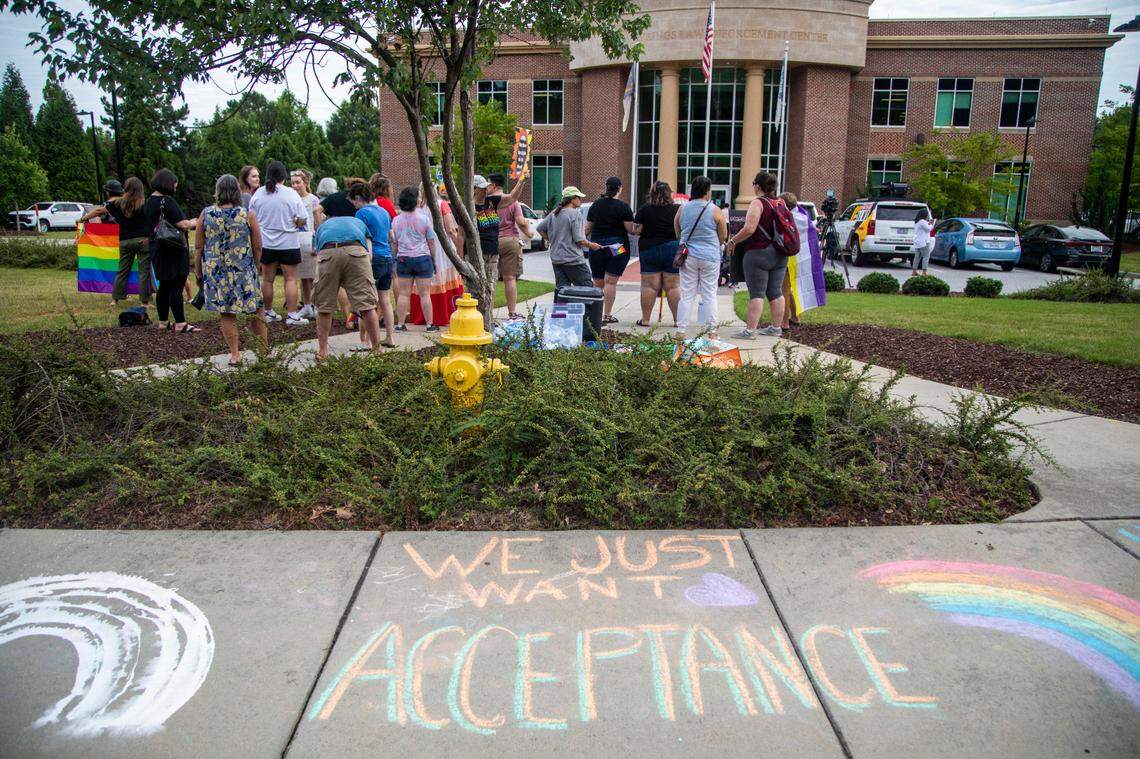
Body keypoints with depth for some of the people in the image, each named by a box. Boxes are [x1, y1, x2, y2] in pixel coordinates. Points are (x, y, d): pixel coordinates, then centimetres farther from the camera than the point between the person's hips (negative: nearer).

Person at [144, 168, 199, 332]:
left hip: (157, 249, 9)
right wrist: (194, 223, -1)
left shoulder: (148, 202, 12)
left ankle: (163, 322, 20)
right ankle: (180, 324, -5)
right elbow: (182, 224, -20)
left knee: (164, 286, 15)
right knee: (177, 286, -6)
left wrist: (186, 225, 19)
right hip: (173, 250, -9)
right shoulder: (167, 201, -15)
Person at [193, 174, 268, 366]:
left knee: (226, 314, 7)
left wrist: (198, 271, 13)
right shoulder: (247, 214, -6)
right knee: (256, 309, 11)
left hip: (215, 272, 1)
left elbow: (198, 247, 2)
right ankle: (264, 349, 17)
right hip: (244, 271, -1)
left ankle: (235, 354, 10)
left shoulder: (206, 214, -2)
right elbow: (258, 247, -1)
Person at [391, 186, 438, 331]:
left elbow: (394, 244, 8)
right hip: (422, 258, -2)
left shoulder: (396, 220, 3)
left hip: (403, 259, 3)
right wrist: (434, 260, 10)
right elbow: (430, 242, 1)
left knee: (403, 293, 6)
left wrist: (396, 258, 19)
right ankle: (429, 325, 5)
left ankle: (400, 324, 7)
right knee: (425, 294, 1)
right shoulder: (423, 219, -5)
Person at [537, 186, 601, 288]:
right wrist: (591, 245, 0)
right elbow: (579, 239, -16)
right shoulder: (575, 213, -12)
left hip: (556, 259, 8)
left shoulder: (553, 214, 10)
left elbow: (540, 228, 18)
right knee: (587, 288, 0)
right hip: (573, 259, -7)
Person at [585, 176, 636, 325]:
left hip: (597, 246, 4)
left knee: (598, 283, 10)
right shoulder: (623, 206, -8)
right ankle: (607, 315, -3)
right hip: (617, 247, -4)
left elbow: (588, 228, 9)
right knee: (610, 281, -3)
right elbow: (630, 229, -10)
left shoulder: (595, 205, 6)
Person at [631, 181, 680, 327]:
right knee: (674, 286, 4)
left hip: (648, 250, 0)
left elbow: (636, 230, -2)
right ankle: (678, 319, 7)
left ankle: (645, 319, 7)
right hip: (672, 250, 0)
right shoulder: (677, 209, -3)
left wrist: (635, 218, 17)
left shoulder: (644, 210, -3)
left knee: (649, 286, 3)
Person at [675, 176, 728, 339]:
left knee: (687, 295, 6)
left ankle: (681, 331, 7)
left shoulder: (682, 209, 2)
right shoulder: (715, 211, -7)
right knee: (709, 295, 5)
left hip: (688, 256, 2)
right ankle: (711, 331, 8)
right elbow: (723, 236, 1)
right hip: (710, 257, -2)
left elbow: (677, 234, 11)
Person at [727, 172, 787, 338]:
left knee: (756, 293, -6)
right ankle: (776, 328, 18)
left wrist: (733, 241, -10)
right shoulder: (780, 202, 11)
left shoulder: (758, 202, -12)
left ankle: (750, 329, -6)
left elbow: (749, 229, -21)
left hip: (759, 254, -7)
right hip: (779, 255, 7)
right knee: (775, 292, 12)